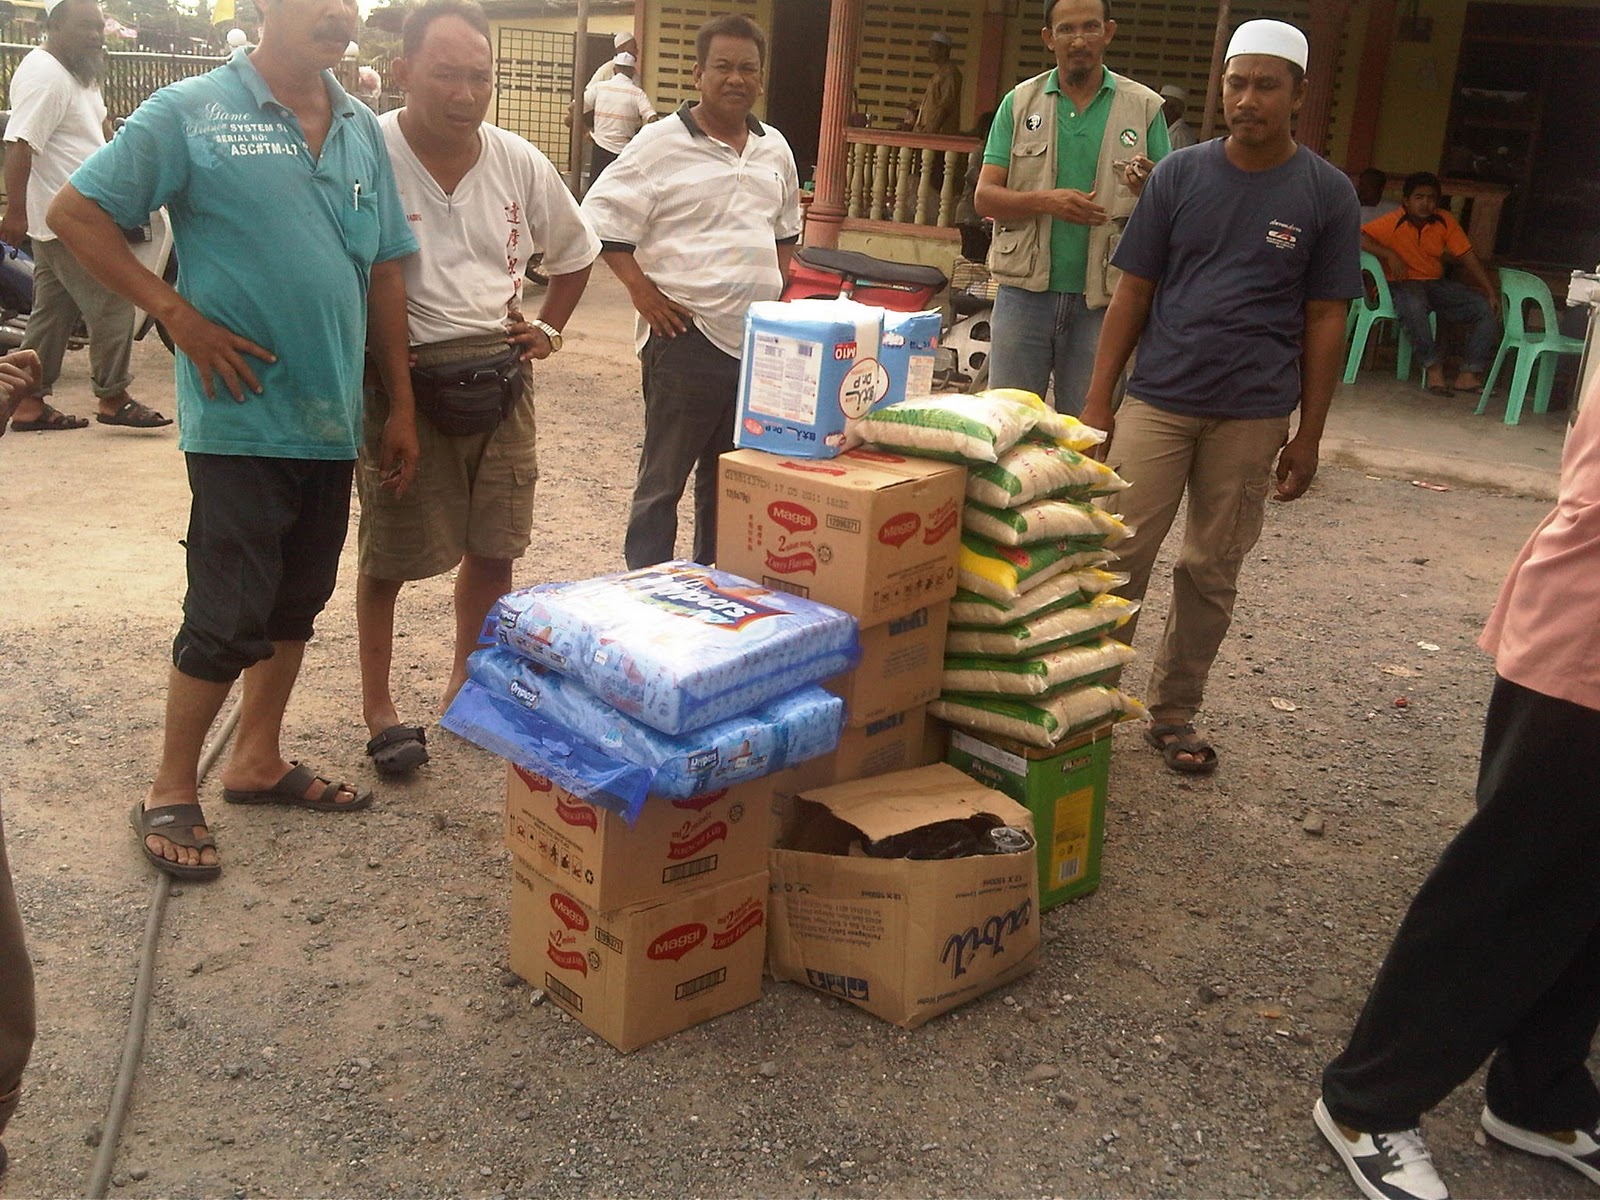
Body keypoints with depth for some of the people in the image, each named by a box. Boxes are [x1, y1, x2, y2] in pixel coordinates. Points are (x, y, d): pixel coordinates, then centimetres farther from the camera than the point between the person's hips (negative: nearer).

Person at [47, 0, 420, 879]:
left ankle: (257, 760, 32)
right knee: (229, 616, -2)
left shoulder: (362, 129, 9)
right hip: (243, 416, -6)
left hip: (331, 417, 6)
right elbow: (75, 214, -5)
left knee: (297, 600, 15)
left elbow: (384, 274, 12)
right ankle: (170, 792, 17)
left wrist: (401, 406, 10)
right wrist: (181, 317, -11)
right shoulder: (191, 112, -7)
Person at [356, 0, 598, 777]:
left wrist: (548, 328, 9)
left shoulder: (520, 164, 3)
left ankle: (468, 682, 32)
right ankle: (377, 704, 22)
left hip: (501, 377, 5)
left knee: (493, 548, 12)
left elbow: (574, 253, 19)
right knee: (390, 555, 5)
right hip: (403, 379, -5)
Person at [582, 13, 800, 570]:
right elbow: (602, 218, -7)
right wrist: (643, 292, -13)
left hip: (758, 341, 6)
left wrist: (777, 289, 14)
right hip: (687, 338, -6)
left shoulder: (774, 148, 12)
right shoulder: (662, 142, -7)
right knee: (663, 478, 1)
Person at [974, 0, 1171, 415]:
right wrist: (1046, 201, -18)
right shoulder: (1020, 103, 7)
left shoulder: (1144, 107, 5)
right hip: (1025, 291, 1)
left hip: (1101, 300, 0)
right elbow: (985, 197, 0)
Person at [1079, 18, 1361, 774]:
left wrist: (1308, 435, 0)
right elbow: (1132, 293, 3)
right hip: (1157, 401, 0)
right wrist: (1097, 402, -1)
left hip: (1253, 417, 0)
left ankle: (1174, 711, 22)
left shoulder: (1327, 193, 0)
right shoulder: (1179, 175, 1)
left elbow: (1324, 319, 2)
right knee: (1119, 557, 0)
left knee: (1211, 572, 8)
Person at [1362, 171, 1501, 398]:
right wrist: (1389, 255, -27)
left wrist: (1491, 292, -4)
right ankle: (1434, 368, -26)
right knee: (1413, 305, -41)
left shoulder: (1445, 221, 2)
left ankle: (1468, 374, -14)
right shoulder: (1394, 223, -10)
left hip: (1437, 284, 5)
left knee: (1488, 309, -11)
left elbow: (1468, 258, 2)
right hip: (1403, 284, -5)